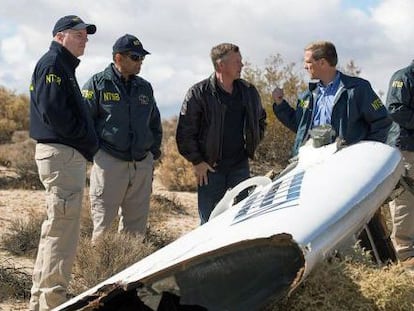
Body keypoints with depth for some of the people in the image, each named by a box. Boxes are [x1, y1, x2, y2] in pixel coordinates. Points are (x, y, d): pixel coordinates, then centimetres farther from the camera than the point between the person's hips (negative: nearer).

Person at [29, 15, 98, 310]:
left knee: (55, 227, 16)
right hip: (62, 153, -11)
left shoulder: (65, 66, 22)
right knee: (63, 229, -8)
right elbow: (53, 111, -21)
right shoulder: (53, 63, -9)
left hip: (68, 154, 11)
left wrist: (87, 142, 9)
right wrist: (88, 141, -13)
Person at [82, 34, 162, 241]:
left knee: (136, 224, 9)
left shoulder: (145, 88, 15)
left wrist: (154, 150, 16)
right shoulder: (98, 83, -1)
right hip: (109, 162, -5)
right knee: (103, 224, -3)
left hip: (142, 164, 5)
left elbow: (155, 123, 24)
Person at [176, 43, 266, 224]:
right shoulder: (199, 93, -7)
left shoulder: (249, 91, 7)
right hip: (209, 168, -4)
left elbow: (260, 119, 24)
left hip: (240, 166, 4)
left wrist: (251, 145, 13)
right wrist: (197, 161, -9)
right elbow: (185, 132, -6)